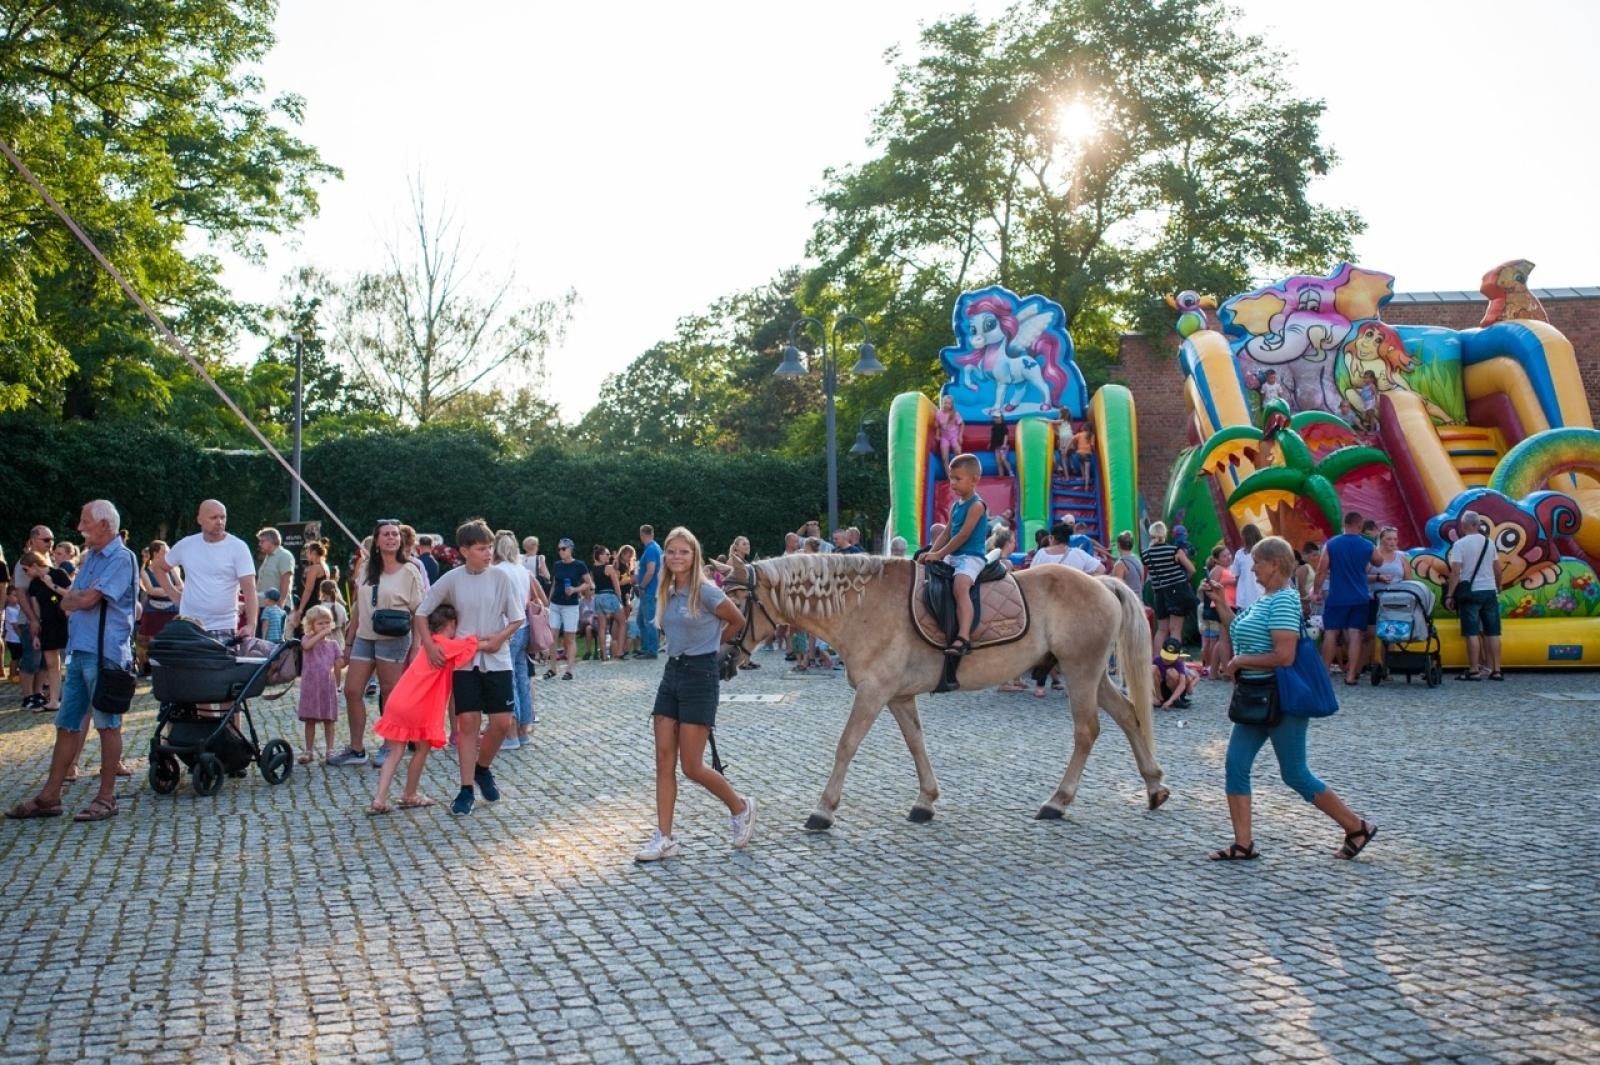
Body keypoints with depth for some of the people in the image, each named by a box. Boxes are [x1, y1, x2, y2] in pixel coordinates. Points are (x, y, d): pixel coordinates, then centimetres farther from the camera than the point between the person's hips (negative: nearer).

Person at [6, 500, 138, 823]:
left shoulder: (121, 558, -9)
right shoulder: (90, 557, 18)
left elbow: (87, 599, -16)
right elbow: (68, 602, 15)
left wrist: (74, 598, 5)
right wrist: (81, 598, -6)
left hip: (104, 653, -9)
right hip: (79, 650, 9)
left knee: (107, 724, 0)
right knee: (66, 725, 10)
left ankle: (106, 797, 7)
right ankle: (49, 797, 16)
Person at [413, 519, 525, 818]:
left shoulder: (500, 577, -4)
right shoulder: (452, 579, -5)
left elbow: (518, 617, 1)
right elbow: (421, 613, 3)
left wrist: (499, 638, -12)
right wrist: (429, 645, -7)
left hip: (496, 659, 1)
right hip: (464, 661, -1)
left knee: (502, 721, -2)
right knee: (467, 722, -3)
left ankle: (483, 768, 26)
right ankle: (467, 789, 5)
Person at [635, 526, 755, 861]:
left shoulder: (706, 591, -12)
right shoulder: (668, 593, 8)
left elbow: (737, 622, 2)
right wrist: (696, 645, 8)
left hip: (700, 674, -7)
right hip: (672, 673, 7)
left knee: (692, 766, -5)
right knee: (664, 760, 2)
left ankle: (741, 807, 19)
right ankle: (664, 839, 7)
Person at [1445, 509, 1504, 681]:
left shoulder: (1460, 544, -9)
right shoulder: (1490, 543, 7)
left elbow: (1455, 572, -14)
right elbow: (1498, 569, 11)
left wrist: (1449, 595, -9)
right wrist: (1498, 588, 25)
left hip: (1470, 592, -5)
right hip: (1490, 591, 5)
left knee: (1472, 633, -2)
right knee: (1492, 633, 8)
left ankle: (1474, 670, -3)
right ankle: (1496, 670, 10)